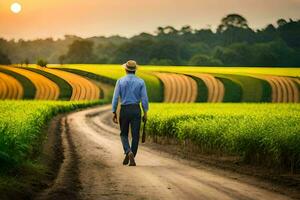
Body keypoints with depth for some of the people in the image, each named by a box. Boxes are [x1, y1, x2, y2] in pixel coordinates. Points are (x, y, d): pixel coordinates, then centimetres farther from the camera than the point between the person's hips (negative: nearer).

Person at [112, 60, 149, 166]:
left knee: (124, 134, 13)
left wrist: (114, 113, 1)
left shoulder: (120, 81, -2)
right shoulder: (140, 82, 0)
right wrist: (145, 113, 3)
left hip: (124, 110, 0)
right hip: (136, 110, 0)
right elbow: (144, 98, -4)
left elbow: (115, 98, -5)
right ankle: (132, 159, 4)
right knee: (135, 135, 6)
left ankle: (128, 152, -12)